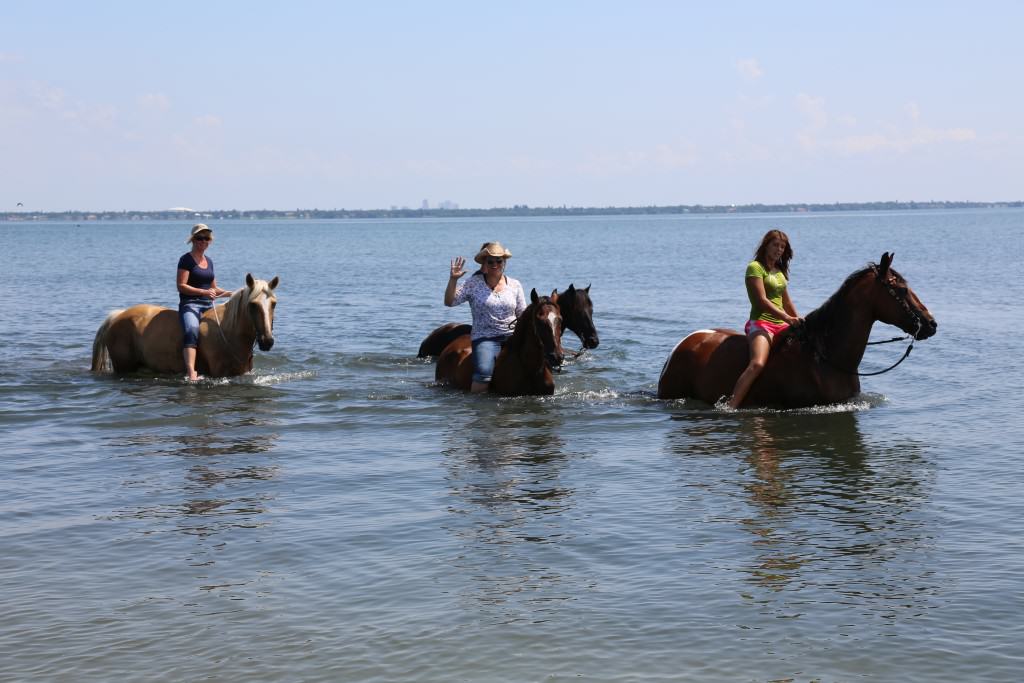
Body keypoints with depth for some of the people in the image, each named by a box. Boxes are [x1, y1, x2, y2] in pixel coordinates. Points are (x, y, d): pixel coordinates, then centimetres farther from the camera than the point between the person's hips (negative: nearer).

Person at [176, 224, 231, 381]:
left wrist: (232, 293, 13)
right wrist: (204, 292, -18)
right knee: (192, 330, -34)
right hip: (190, 304, -8)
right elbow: (181, 286, -10)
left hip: (208, 306, 8)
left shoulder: (209, 261, 20)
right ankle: (191, 373, -50)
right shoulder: (186, 260, -1)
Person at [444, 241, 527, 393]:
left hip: (512, 336, 3)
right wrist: (453, 279, -14)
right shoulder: (473, 284, 5)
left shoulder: (515, 285, 13)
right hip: (485, 338, -3)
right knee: (484, 371, -29)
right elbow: (449, 302, -1)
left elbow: (522, 314, 16)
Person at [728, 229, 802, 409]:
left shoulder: (780, 271, 21)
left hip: (781, 325, 9)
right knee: (757, 363, -30)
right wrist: (788, 318, -22)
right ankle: (731, 406, -36)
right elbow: (762, 301, -15)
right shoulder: (756, 267, -4)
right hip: (761, 323, -9)